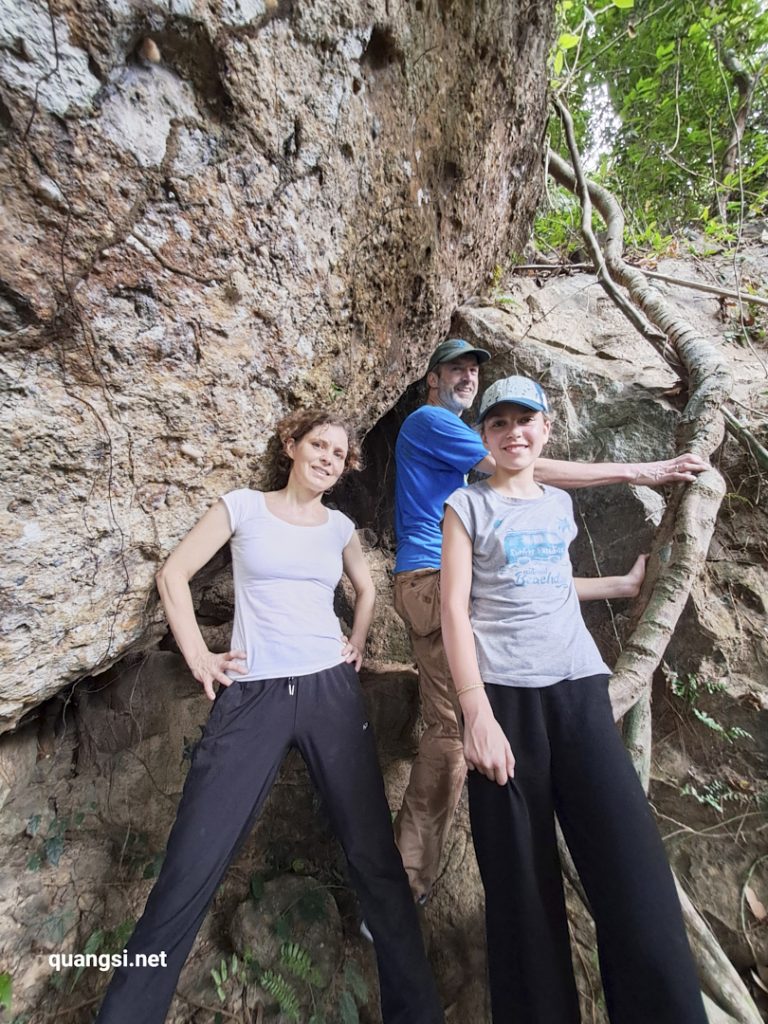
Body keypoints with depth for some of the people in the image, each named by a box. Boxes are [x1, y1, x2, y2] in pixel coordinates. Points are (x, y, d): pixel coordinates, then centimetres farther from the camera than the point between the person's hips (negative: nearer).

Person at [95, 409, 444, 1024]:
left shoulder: (340, 526, 10)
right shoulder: (242, 507, 2)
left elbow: (366, 589, 25)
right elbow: (174, 574, 4)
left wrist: (357, 645, 11)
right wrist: (198, 658, -2)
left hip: (331, 691, 3)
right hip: (252, 696, -2)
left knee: (375, 854, 8)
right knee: (191, 870, 1)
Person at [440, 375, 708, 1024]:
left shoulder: (560, 504, 17)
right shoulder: (467, 505, 2)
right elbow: (455, 608, -5)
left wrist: (620, 584, 35)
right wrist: (477, 713, -12)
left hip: (579, 687, 4)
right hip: (504, 693, -4)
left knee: (635, 877, -2)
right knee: (521, 879, 5)